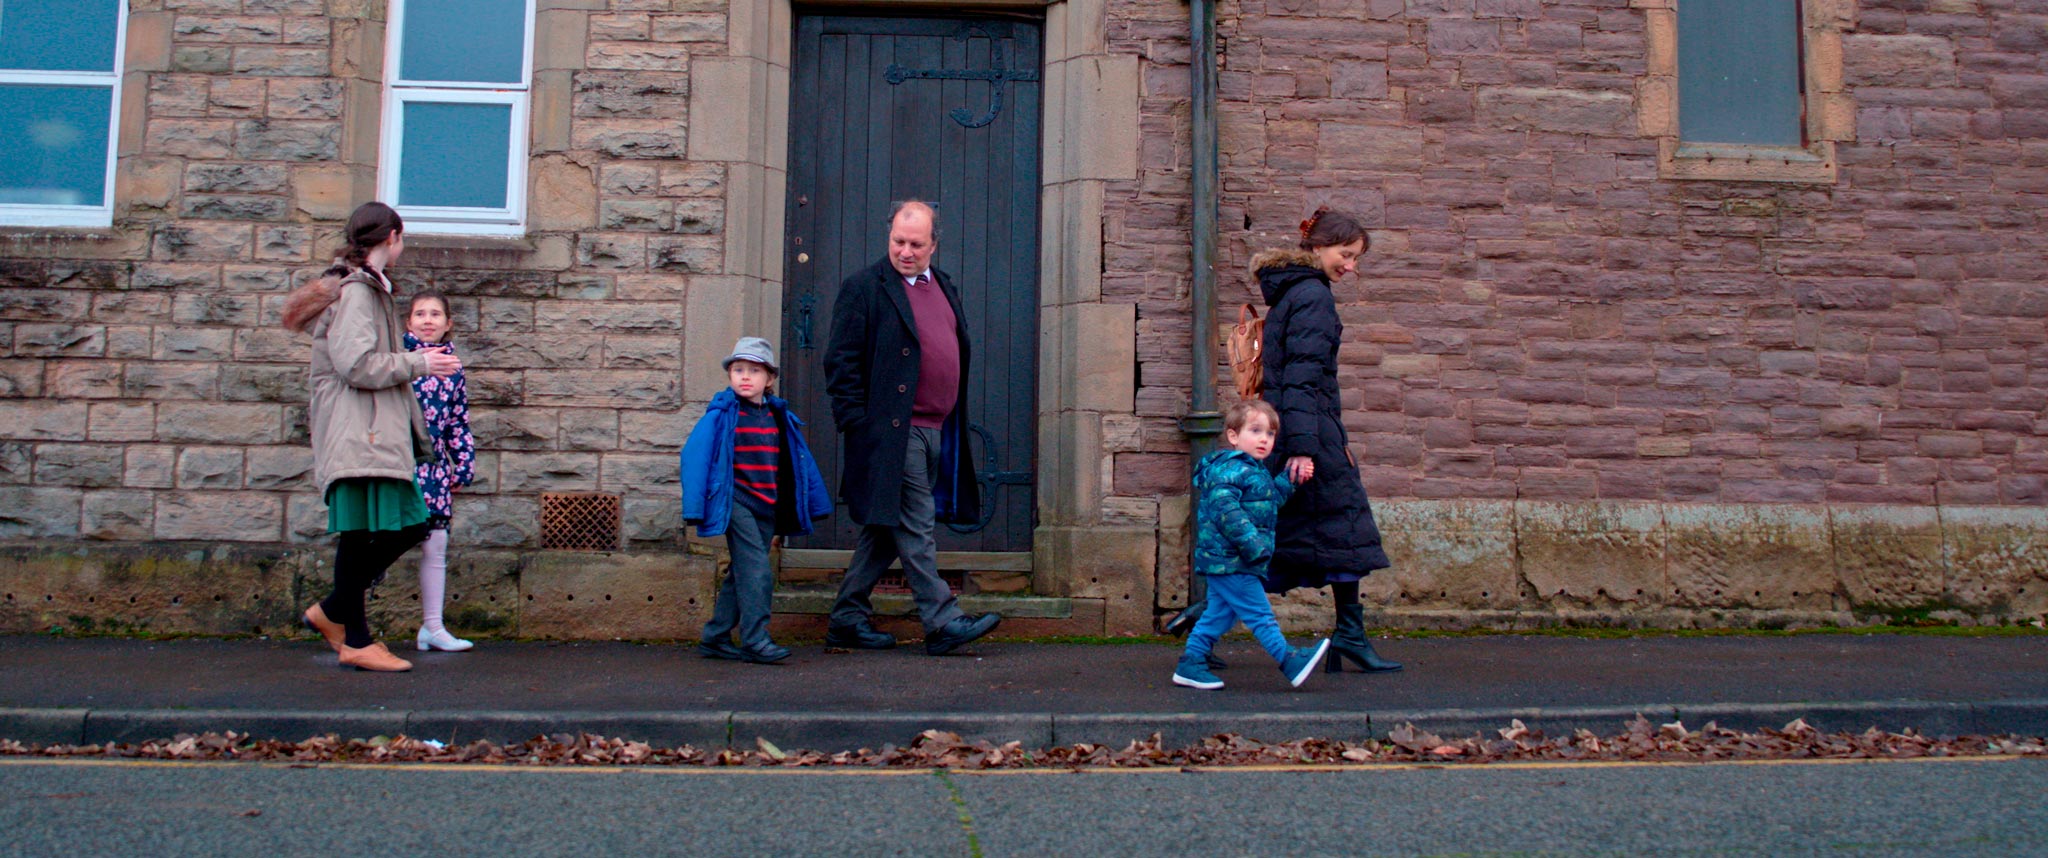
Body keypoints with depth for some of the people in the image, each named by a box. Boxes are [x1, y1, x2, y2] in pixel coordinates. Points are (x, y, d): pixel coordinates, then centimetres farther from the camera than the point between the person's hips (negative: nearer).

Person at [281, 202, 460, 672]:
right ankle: (356, 641, 1)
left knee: (407, 524, 8)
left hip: (381, 432, 10)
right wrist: (419, 363, -9)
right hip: (357, 434, -10)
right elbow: (357, 366, -18)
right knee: (361, 533, -6)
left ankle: (334, 611, 19)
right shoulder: (355, 291, -9)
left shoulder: (370, 289, 22)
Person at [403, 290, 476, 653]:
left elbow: (460, 422, 16)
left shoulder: (452, 369, 12)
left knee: (435, 548, 9)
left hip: (434, 468, 5)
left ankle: (433, 626, 17)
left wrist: (465, 464, 11)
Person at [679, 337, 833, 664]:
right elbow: (694, 456, -8)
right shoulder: (721, 415, -5)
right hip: (736, 503, -6)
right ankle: (755, 640, -9)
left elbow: (801, 461, 17)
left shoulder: (779, 416, 10)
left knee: (742, 574, 11)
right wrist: (695, 507, -13)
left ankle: (715, 638, 21)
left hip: (768, 508, 6)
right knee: (757, 572, -14)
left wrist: (815, 503, 18)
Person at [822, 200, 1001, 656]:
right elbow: (841, 362, -7)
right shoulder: (863, 288, -4)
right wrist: (858, 423, -13)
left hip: (936, 430, 7)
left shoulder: (946, 287, 17)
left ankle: (847, 620, 20)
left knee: (886, 529, 11)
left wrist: (958, 421, 18)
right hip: (893, 430, -7)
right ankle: (942, 622, -2)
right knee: (916, 527, -6)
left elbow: (959, 352, 24)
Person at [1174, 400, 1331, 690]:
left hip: (1222, 560, 11)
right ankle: (1289, 661, -2)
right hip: (1229, 560, -11)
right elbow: (1224, 509, -26)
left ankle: (1190, 665, 18)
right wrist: (1252, 544, -28)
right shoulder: (1230, 469, -17)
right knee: (1258, 612, -5)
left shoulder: (1256, 471, 18)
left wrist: (1291, 479, 14)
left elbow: (1272, 499, 28)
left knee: (1218, 613, 14)